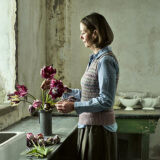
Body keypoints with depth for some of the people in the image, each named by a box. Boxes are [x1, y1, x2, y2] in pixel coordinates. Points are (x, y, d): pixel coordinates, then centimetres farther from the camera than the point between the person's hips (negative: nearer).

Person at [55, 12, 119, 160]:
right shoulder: (96, 59, 11)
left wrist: (74, 106, -19)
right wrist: (69, 92, 17)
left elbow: (106, 100, -20)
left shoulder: (106, 61, -17)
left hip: (98, 128, -9)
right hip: (89, 126, 9)